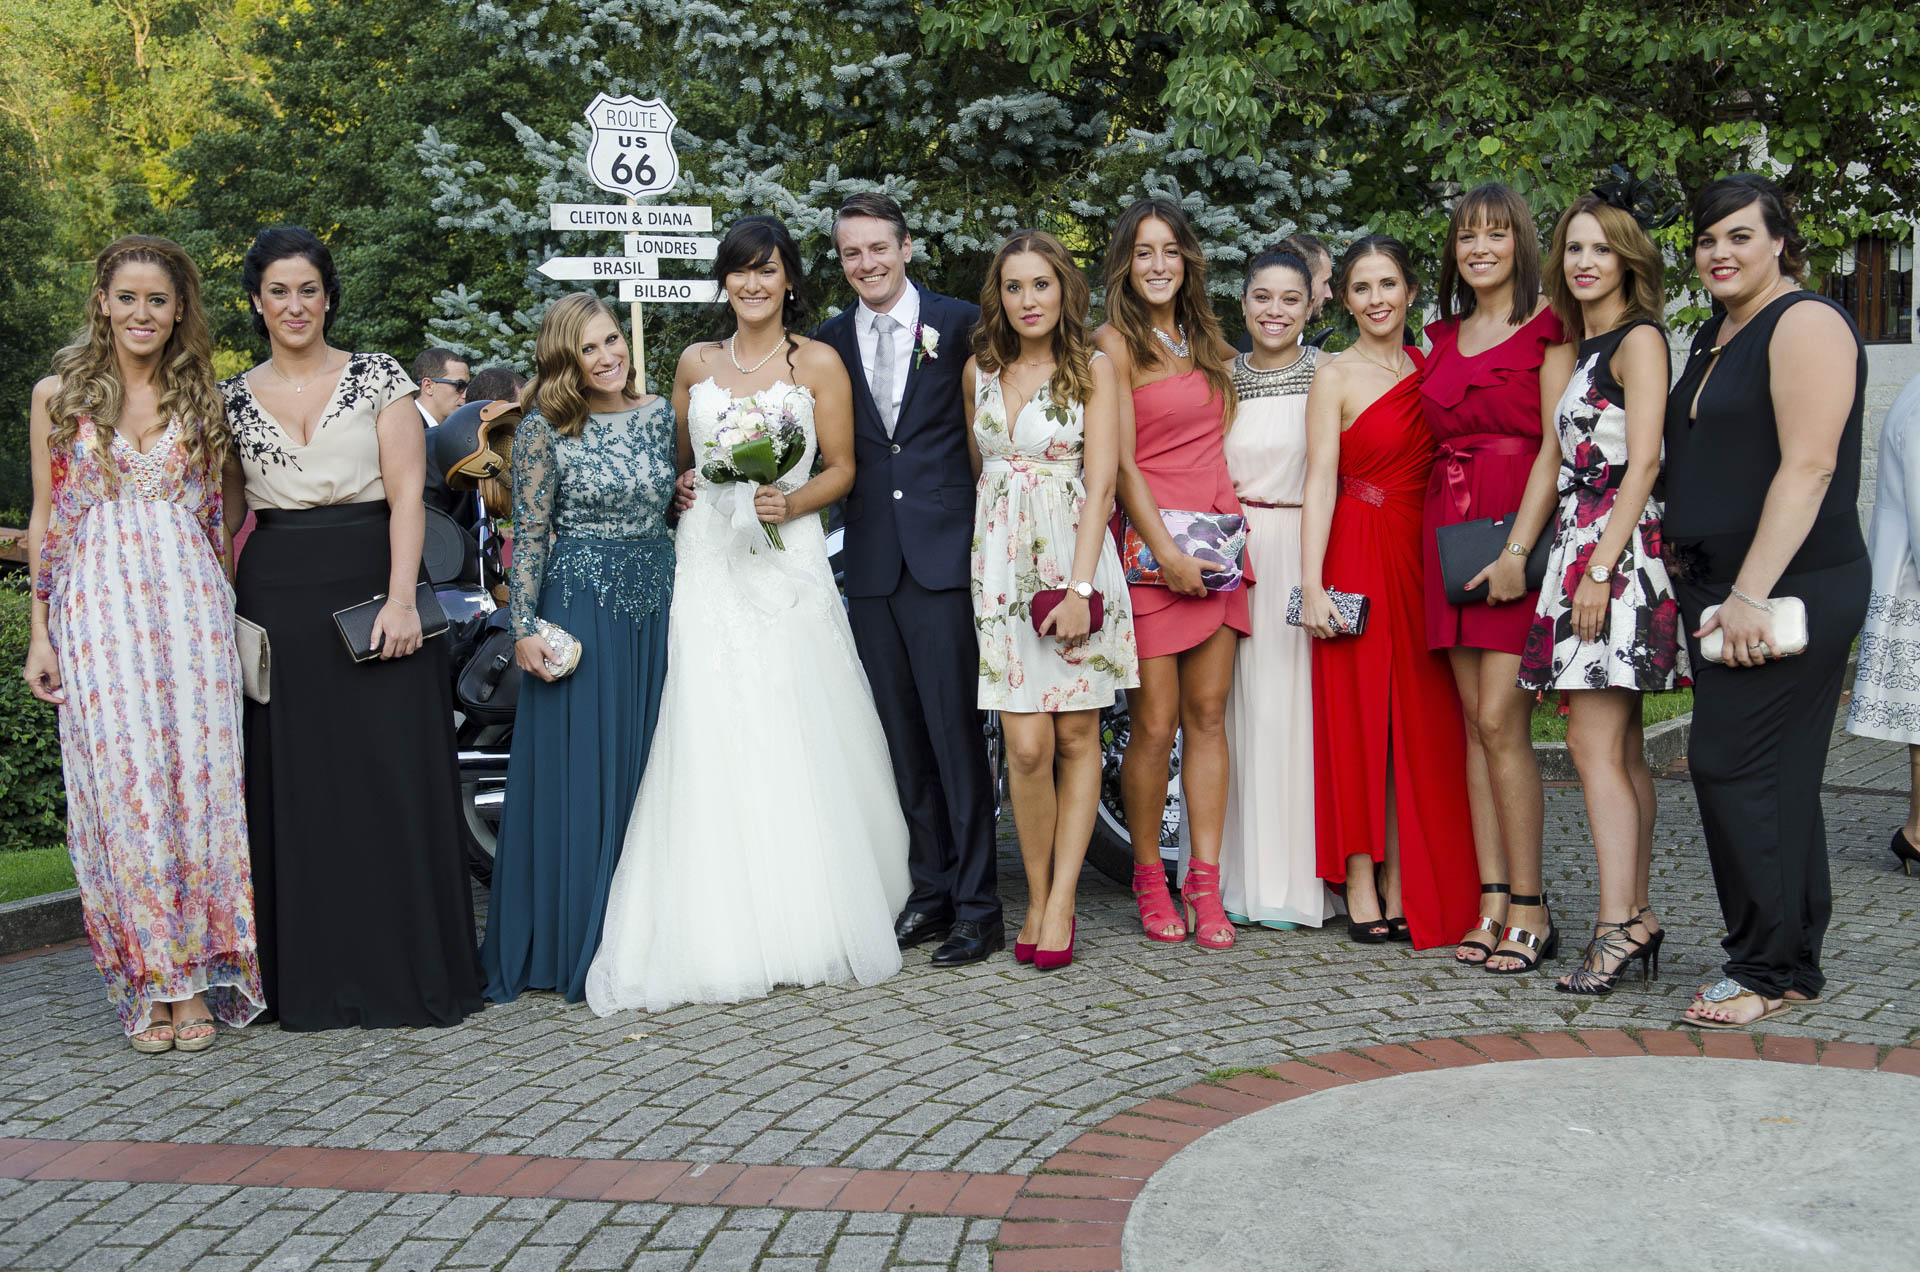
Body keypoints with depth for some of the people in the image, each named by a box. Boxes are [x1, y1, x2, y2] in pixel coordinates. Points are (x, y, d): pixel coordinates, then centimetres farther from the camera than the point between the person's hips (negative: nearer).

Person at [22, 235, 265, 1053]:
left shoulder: (200, 398, 11)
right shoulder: (58, 395, 6)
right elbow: (45, 521, 6)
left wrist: (221, 610, 6)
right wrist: (39, 634, 2)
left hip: (188, 602, 1)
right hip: (97, 609, -1)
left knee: (196, 773, -3)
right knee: (120, 779, -3)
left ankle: (198, 980, 5)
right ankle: (146, 985, 6)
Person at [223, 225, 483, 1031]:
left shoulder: (379, 377, 4)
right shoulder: (233, 398, 11)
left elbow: (407, 494, -3)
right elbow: (224, 516, 13)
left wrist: (401, 599, -14)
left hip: (372, 590, -2)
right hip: (277, 604, 2)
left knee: (395, 780, -2)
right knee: (295, 789, 4)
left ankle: (411, 973, 8)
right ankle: (312, 979, 14)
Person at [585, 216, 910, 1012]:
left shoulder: (818, 363, 4)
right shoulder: (695, 364, 12)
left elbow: (841, 468, 4)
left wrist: (791, 503, -13)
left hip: (788, 564, -2)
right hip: (707, 566, 2)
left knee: (797, 744, -3)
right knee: (709, 745, -5)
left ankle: (810, 924, 9)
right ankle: (719, 933, -1)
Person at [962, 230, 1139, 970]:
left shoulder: (1092, 367, 1)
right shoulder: (979, 370, 11)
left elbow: (1100, 482, -6)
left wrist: (1080, 585, -14)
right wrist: (979, 561, 11)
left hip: (1074, 559, -2)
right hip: (1002, 565, 2)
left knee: (1077, 736, 0)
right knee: (1027, 746, -6)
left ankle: (1060, 901, 7)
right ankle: (1038, 900, 8)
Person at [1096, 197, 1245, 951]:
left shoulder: (1207, 343, 19)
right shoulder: (1116, 344, -1)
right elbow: (1120, 462, -8)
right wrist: (1165, 549, -14)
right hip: (1150, 547, -6)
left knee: (1208, 716, 2)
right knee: (1155, 724, -5)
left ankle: (1205, 886, 5)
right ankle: (1149, 881, 9)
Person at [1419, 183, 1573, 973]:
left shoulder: (1548, 327, -1)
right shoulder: (1444, 338, 18)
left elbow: (1557, 447, -10)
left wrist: (1517, 548, -18)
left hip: (1515, 530, -6)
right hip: (1448, 531, 6)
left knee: (1501, 721, -10)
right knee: (1475, 722, 5)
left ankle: (1529, 907, -3)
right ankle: (1491, 899, 9)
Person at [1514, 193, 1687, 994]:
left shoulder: (1638, 339, -5)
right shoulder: (1584, 348, 20)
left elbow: (1642, 462, -14)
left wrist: (1600, 568, -20)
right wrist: (1521, 554, 15)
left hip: (1619, 550, -9)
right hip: (1581, 546, 9)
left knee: (1594, 744, -13)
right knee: (1622, 749, 8)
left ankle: (1617, 927, -13)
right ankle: (1637, 915, 13)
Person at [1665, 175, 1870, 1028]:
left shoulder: (1805, 324, -10)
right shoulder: (1715, 334, 18)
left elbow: (1807, 467, -19)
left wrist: (1751, 594, -24)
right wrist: (1689, 569, 16)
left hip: (1786, 590, -9)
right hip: (1718, 588, 9)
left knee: (1734, 765, -9)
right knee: (1772, 773, 11)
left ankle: (1769, 969, 2)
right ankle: (1796, 962, 20)